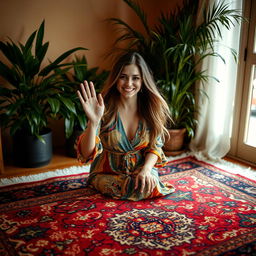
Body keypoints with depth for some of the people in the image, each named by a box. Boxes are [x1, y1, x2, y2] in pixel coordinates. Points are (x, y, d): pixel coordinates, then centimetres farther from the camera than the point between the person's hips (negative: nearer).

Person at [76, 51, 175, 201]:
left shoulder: (152, 107, -6)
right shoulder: (105, 108, -16)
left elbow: (155, 147, -1)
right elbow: (87, 155, -22)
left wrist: (146, 169, -21)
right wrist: (93, 122, -39)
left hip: (141, 169, 2)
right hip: (107, 174, -2)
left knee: (149, 185, -27)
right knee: (137, 188, -27)